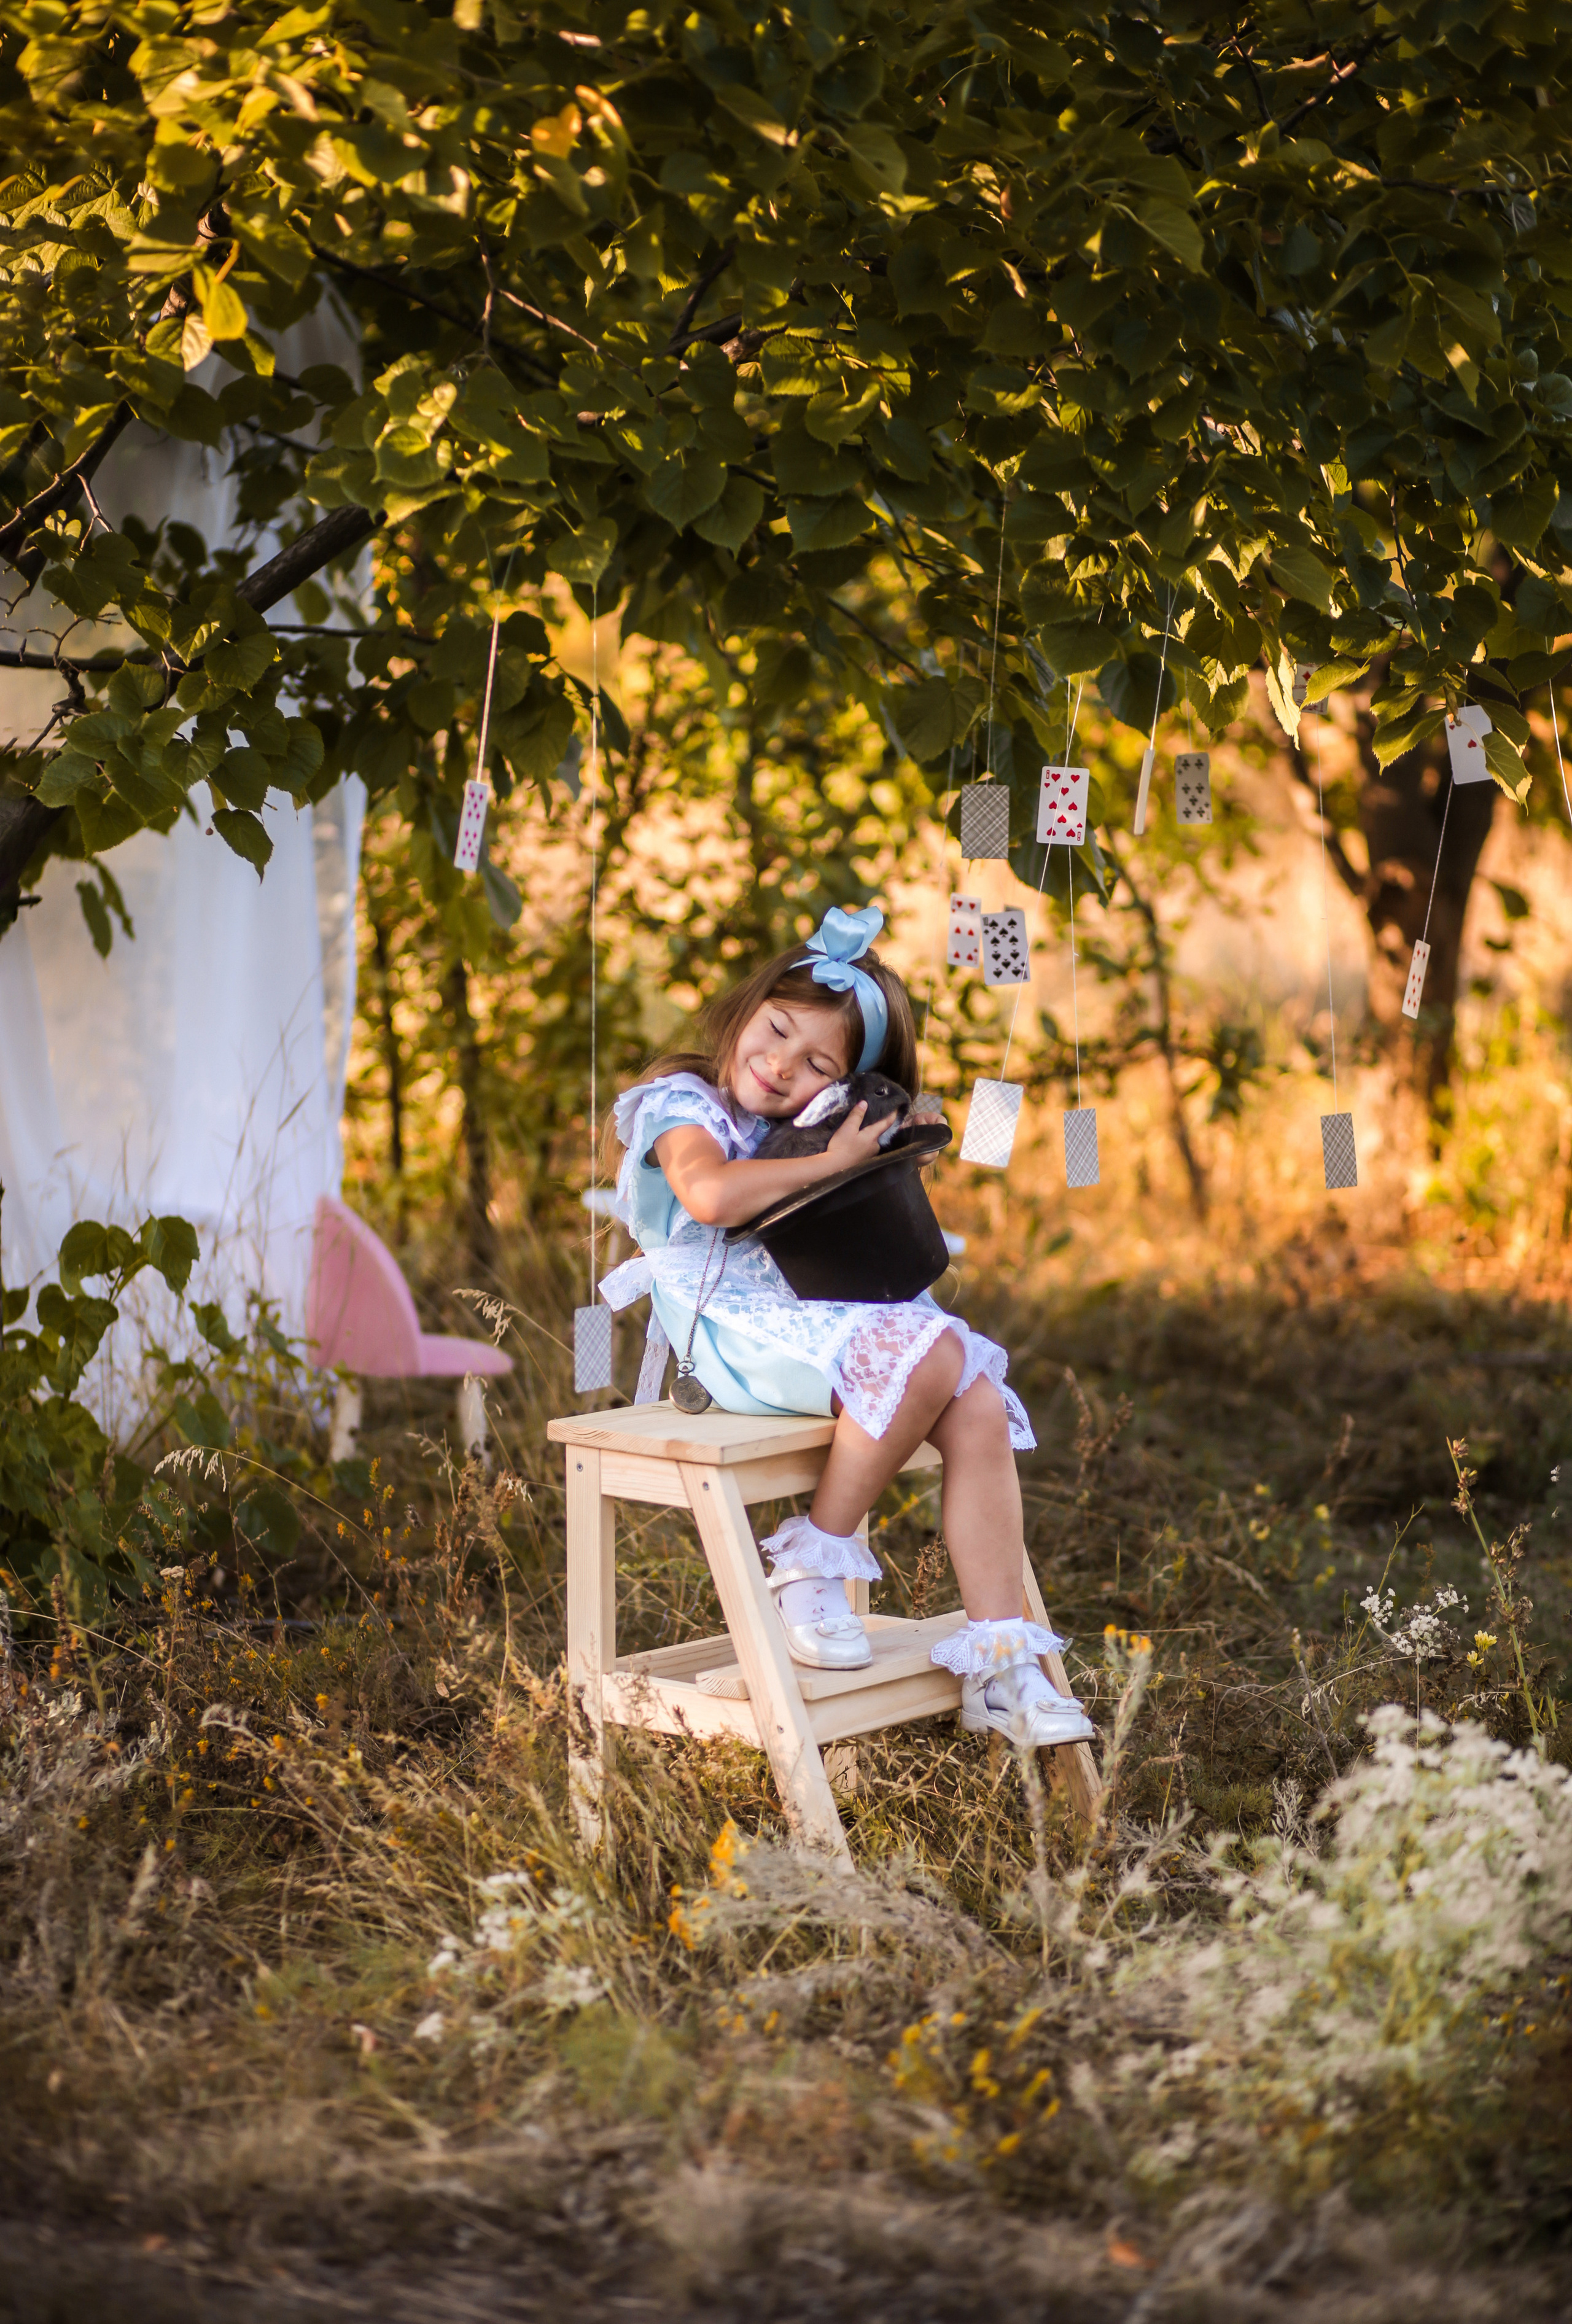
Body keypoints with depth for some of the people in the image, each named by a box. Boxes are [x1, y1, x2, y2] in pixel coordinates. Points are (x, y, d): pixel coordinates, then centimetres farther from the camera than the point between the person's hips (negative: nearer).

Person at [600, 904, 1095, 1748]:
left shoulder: (803, 1130, 24)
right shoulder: (683, 1105, -2)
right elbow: (710, 1195, -24)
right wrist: (828, 1164, -15)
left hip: (815, 1318, 8)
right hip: (736, 1331, -8)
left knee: (979, 1407, -16)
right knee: (926, 1353, -31)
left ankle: (995, 1664, -16)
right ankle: (813, 1565, -16)